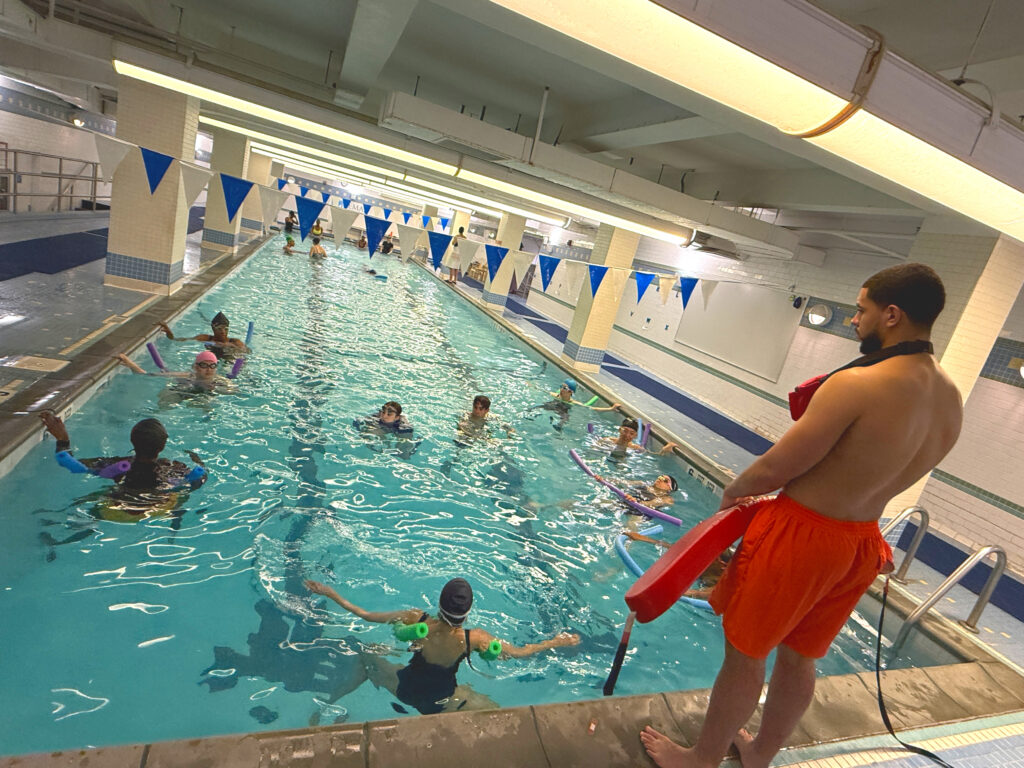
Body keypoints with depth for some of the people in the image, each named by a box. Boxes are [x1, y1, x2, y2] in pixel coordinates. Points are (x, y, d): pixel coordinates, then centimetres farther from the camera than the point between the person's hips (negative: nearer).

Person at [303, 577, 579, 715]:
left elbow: (365, 615, -19)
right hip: (442, 701, -1)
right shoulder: (475, 638, -30)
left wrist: (329, 593, -9)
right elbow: (520, 652, -18)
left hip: (405, 688, 2)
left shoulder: (416, 620, -29)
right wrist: (557, 642, -5)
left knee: (366, 657, 26)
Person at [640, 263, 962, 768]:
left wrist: (734, 491, 0)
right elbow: (891, 472, 12)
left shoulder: (856, 385, -24)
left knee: (745, 656, 11)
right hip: (863, 541, 8)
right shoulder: (951, 400, 3)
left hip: (802, 533, -8)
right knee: (799, 657, 24)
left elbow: (776, 467, -20)